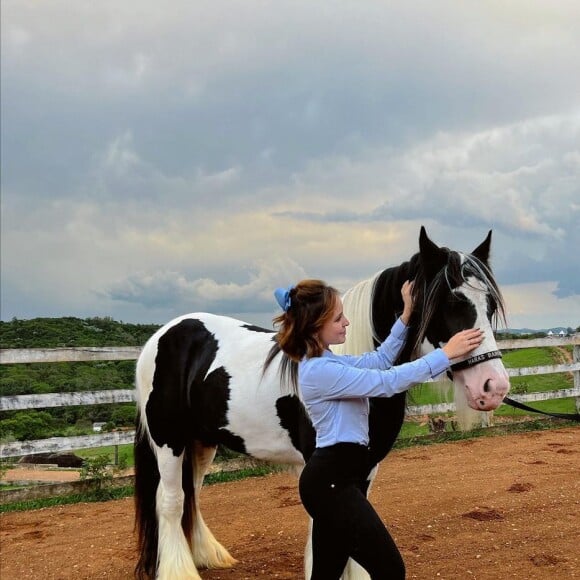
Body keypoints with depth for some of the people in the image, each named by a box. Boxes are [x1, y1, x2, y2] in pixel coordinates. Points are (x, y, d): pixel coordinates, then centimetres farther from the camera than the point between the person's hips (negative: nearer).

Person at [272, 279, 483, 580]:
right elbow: (388, 382, -22)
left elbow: (378, 361, 20)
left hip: (334, 477, 10)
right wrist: (445, 353, -18)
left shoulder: (326, 361, 13)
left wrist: (406, 316, 12)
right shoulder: (320, 371, -19)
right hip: (331, 480, -10)